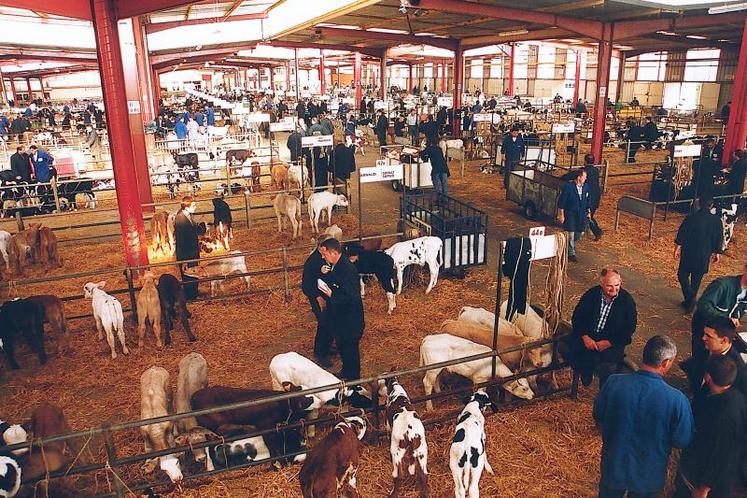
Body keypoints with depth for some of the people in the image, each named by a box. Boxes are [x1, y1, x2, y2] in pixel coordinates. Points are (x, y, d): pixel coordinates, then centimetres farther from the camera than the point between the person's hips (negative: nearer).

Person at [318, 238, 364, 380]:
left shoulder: (348, 270, -28)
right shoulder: (332, 267, -1)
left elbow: (352, 297, -30)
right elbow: (329, 283, 9)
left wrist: (332, 295, -28)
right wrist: (324, 274, -9)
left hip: (350, 320, -9)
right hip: (338, 316, 9)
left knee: (350, 349, 9)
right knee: (342, 346, 25)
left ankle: (353, 379, 28)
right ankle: (346, 373, 46)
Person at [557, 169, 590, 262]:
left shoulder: (586, 187, 2)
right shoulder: (568, 186, -15)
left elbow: (587, 200, 14)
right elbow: (562, 201, -12)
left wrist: (588, 212, 14)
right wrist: (561, 214, -12)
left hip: (581, 214, 5)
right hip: (570, 214, -5)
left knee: (580, 233, 13)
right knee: (570, 234, -2)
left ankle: (571, 243, 43)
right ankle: (571, 253, 12)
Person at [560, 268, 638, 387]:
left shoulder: (627, 300, -8)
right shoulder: (592, 294, -2)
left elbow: (629, 328, -6)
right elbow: (577, 317, 2)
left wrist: (609, 342, -15)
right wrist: (585, 337, -13)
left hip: (612, 341, -3)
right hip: (588, 336, 3)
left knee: (607, 367, -28)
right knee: (564, 347, -18)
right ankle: (586, 371, 7)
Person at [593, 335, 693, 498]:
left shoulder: (613, 382, -23)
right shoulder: (677, 399, -28)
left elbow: (598, 416, -6)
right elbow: (682, 441, -14)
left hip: (613, 465, 1)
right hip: (648, 473, 0)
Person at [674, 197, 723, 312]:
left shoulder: (690, 218, -13)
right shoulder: (716, 221, -4)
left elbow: (681, 236, -10)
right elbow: (719, 239, 4)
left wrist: (677, 249, 1)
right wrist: (717, 253, 15)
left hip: (689, 254, -3)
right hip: (704, 257, 3)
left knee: (683, 275, 10)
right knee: (696, 280, 14)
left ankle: (689, 298, -7)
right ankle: (691, 302, 22)